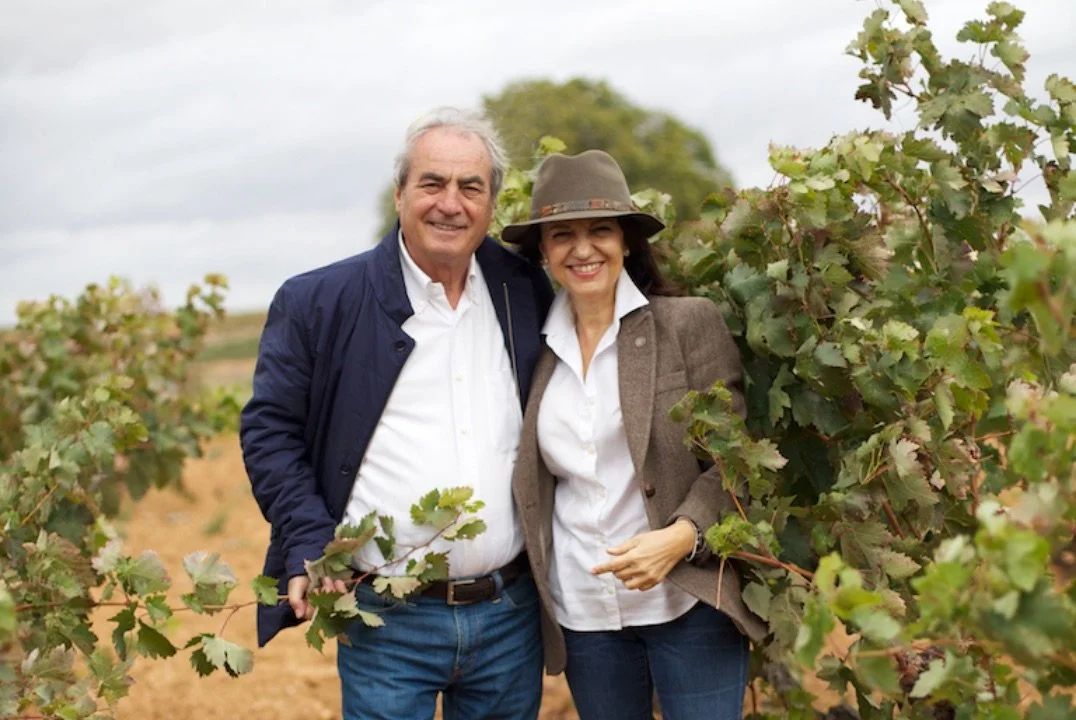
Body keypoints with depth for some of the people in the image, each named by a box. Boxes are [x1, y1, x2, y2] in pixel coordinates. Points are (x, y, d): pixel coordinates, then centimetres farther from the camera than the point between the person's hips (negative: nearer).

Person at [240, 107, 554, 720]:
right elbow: (269, 429, -1)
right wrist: (309, 549, -11)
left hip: (511, 615, 3)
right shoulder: (319, 303, -3)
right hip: (386, 623, -3)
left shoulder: (527, 294, 6)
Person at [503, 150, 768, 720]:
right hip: (580, 613, 4)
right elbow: (533, 481, 13)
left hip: (688, 602, -4)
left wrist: (681, 537, -22)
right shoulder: (535, 346, 5)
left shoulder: (690, 323, -6)